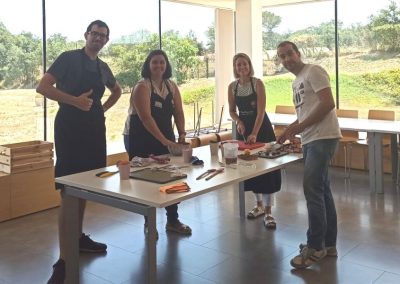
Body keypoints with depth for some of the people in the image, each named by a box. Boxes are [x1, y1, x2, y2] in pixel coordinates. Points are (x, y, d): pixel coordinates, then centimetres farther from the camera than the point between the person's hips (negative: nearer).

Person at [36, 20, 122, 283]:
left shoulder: (103, 67, 15)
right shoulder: (69, 58, -4)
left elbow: (117, 91, 32)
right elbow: (42, 87, -11)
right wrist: (75, 100, -19)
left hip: (94, 128, 7)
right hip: (70, 127, -7)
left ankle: (79, 237, 29)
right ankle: (63, 260, -8)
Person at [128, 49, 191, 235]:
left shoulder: (172, 87, 6)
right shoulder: (142, 87, -14)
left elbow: (178, 113, 6)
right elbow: (146, 117, -24)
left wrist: (182, 134, -9)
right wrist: (164, 140, -29)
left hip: (167, 140, 6)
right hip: (142, 141, -5)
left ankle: (172, 220, 18)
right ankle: (149, 222, 16)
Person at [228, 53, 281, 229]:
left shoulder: (257, 83, -11)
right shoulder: (232, 87, 2)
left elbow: (261, 111, -18)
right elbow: (232, 111, 9)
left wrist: (254, 134, -27)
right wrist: (238, 122, -13)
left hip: (261, 127, -5)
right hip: (244, 128, 5)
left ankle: (268, 212, -1)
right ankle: (259, 205, 26)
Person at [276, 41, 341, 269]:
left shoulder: (314, 71, -7)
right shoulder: (296, 82, 20)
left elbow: (328, 104, -17)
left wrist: (299, 127, -17)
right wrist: (292, 130, 9)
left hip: (323, 138, -9)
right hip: (310, 140, 10)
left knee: (312, 190, -10)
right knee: (322, 190, 12)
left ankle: (316, 246, 0)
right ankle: (328, 243, 20)